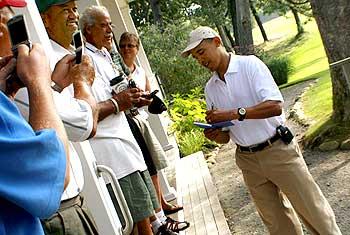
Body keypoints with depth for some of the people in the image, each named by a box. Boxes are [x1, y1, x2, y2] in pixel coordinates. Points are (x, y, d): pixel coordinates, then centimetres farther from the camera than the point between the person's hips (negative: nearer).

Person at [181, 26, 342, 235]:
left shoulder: (250, 64, -8)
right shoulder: (210, 89, 7)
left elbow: (275, 106, -21)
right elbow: (226, 137, 11)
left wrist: (234, 113, -27)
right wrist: (215, 135, -12)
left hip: (278, 150, -5)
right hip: (249, 160, 5)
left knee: (314, 211, 3)